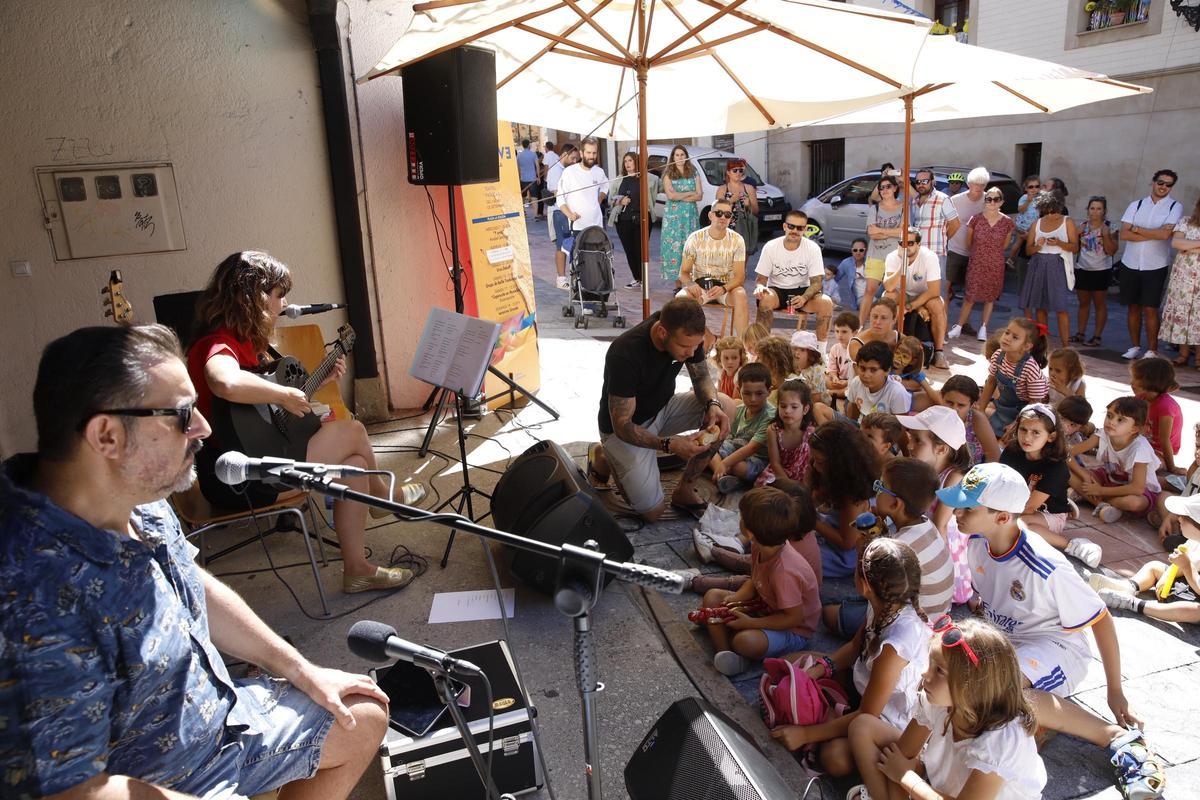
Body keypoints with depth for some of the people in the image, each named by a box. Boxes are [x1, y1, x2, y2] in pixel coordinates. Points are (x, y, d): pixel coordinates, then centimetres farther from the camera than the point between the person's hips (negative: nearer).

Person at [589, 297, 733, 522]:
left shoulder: (687, 332, -18)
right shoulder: (625, 355, -35)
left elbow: (702, 377, -3)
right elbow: (622, 427, -28)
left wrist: (713, 405, -25)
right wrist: (670, 444, -41)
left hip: (662, 408, 6)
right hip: (625, 429, -6)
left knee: (726, 407, -17)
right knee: (653, 512, -9)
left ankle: (685, 490, -3)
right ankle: (603, 459, 17)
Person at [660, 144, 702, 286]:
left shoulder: (694, 174, 11)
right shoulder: (668, 175, 6)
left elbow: (699, 196, 2)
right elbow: (671, 195, -8)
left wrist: (680, 197, -8)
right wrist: (690, 193, -2)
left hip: (691, 215, 2)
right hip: (673, 216, -2)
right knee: (675, 247, -5)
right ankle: (678, 284, -2)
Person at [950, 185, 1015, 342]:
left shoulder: (1008, 223, -2)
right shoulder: (975, 219, -4)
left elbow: (1004, 246, 12)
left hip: (996, 266, 1)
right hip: (976, 263, -1)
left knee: (990, 297, 8)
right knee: (970, 297, -2)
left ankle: (983, 329, 15)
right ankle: (958, 327, 7)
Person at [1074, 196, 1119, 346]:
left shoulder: (1110, 228, -6)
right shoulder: (1082, 225, 5)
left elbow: (1111, 251, -10)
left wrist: (1105, 235, -20)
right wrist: (1078, 234, -7)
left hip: (1101, 271, -4)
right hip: (1082, 269, 4)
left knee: (1100, 304, 4)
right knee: (1083, 303, 12)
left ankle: (1097, 336, 8)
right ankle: (1080, 333, 20)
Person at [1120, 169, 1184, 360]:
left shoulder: (1175, 207, -1)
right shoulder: (1136, 205, 7)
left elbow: (1165, 233, -15)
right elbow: (1124, 234, -4)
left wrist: (1137, 229, -6)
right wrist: (1154, 235, -11)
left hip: (1155, 266, -3)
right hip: (1130, 264, 3)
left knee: (1150, 309, -3)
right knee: (1134, 307, 8)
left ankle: (1151, 351, 5)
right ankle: (1135, 347, 19)